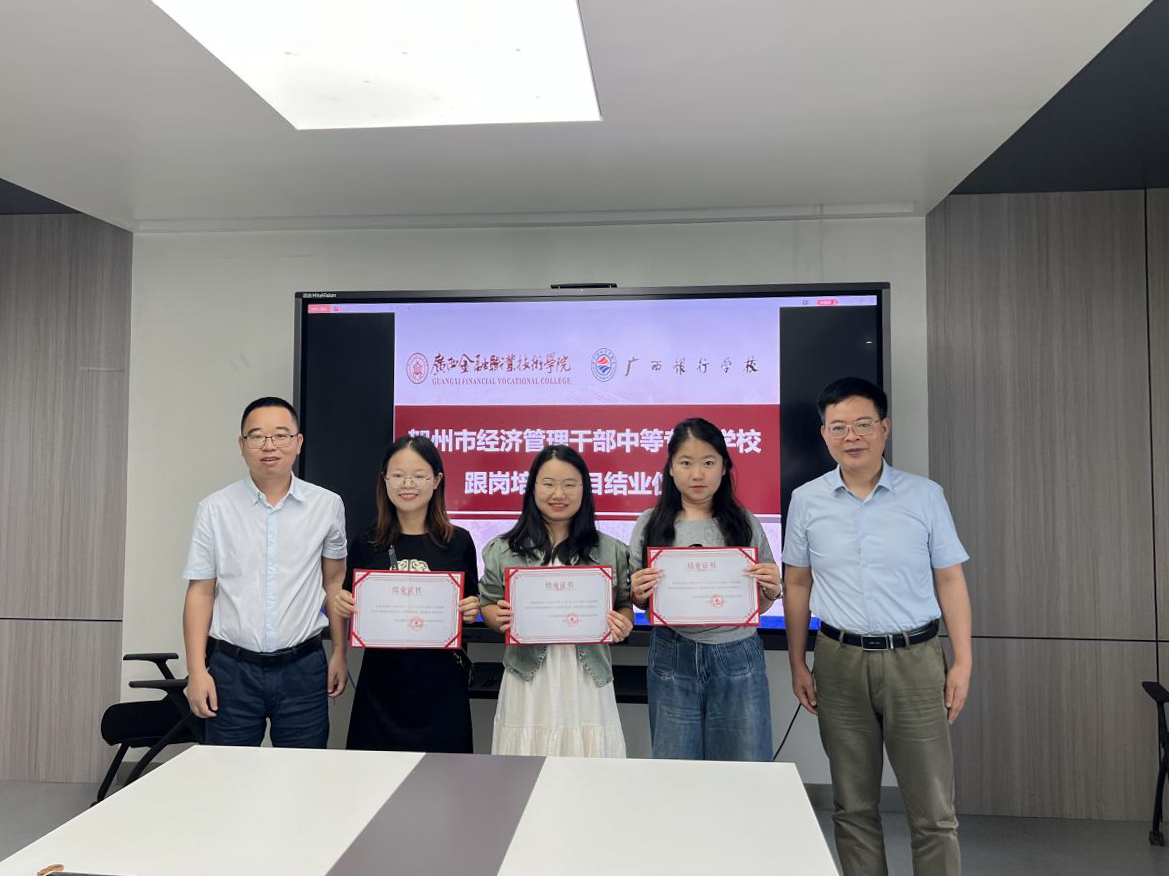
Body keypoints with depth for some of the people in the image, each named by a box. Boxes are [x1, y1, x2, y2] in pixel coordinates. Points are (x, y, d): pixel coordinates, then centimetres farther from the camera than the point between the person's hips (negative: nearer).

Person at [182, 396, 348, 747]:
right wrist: (197, 671, -3)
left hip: (303, 668, 0)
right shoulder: (214, 509, -1)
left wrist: (339, 652, 8)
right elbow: (200, 592, 1)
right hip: (232, 668, 0)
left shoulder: (327, 505, 0)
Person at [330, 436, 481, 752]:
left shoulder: (458, 542, 0)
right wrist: (341, 605, -10)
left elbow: (472, 606, 9)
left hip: (441, 686, 0)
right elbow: (350, 606, 10)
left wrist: (472, 610, -11)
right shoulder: (365, 543, 1)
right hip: (381, 682, 1)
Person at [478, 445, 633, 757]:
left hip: (588, 682, 1)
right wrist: (501, 619, -13)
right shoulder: (503, 550, 2)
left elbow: (625, 605, 10)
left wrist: (623, 623, -11)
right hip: (528, 681, 0)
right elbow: (488, 605, 8)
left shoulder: (611, 551, 4)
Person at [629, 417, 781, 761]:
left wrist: (770, 589, -13)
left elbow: (760, 606, 7)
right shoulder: (650, 525, 0)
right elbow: (640, 600, 9)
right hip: (673, 657, 0)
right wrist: (638, 594, -12)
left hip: (738, 657, 0)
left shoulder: (745, 524, 0)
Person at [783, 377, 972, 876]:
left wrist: (963, 662, -1)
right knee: (853, 806, 12)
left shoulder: (925, 496, 0)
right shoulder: (806, 501, 2)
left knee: (932, 810, 5)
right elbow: (796, 585, 7)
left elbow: (950, 581, 4)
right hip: (840, 661, 1)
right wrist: (798, 666, 5)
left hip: (914, 661, -1)